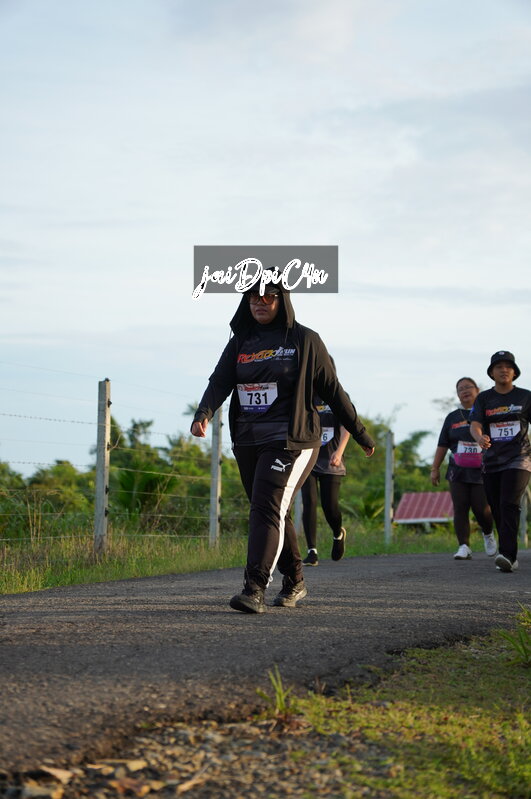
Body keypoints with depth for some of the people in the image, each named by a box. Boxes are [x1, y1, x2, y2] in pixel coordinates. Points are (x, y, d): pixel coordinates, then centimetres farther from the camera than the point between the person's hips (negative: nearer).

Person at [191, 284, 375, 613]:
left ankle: (254, 589, -26)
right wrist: (203, 415, -23)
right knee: (276, 515, 14)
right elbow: (219, 383, -3)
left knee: (268, 509, -19)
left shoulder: (304, 340, 0)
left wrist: (361, 434, 9)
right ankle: (294, 582, 31)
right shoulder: (240, 342, 11)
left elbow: (333, 391, 4)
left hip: (290, 441, -5)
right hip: (248, 443, 6)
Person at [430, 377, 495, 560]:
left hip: (482, 471, -3)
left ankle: (488, 534, 22)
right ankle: (464, 547, -8)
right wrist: (435, 469, 9)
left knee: (481, 508, -8)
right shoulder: (452, 418, 12)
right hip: (458, 472, 3)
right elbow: (442, 445, 13)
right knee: (460, 509, -8)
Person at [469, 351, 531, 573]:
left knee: (509, 505, -19)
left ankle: (507, 555, -28)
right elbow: (475, 425, -7)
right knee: (497, 511, 5)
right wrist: (479, 438, -31)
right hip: (492, 462, 3)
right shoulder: (483, 399, 6)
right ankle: (510, 557, 15)